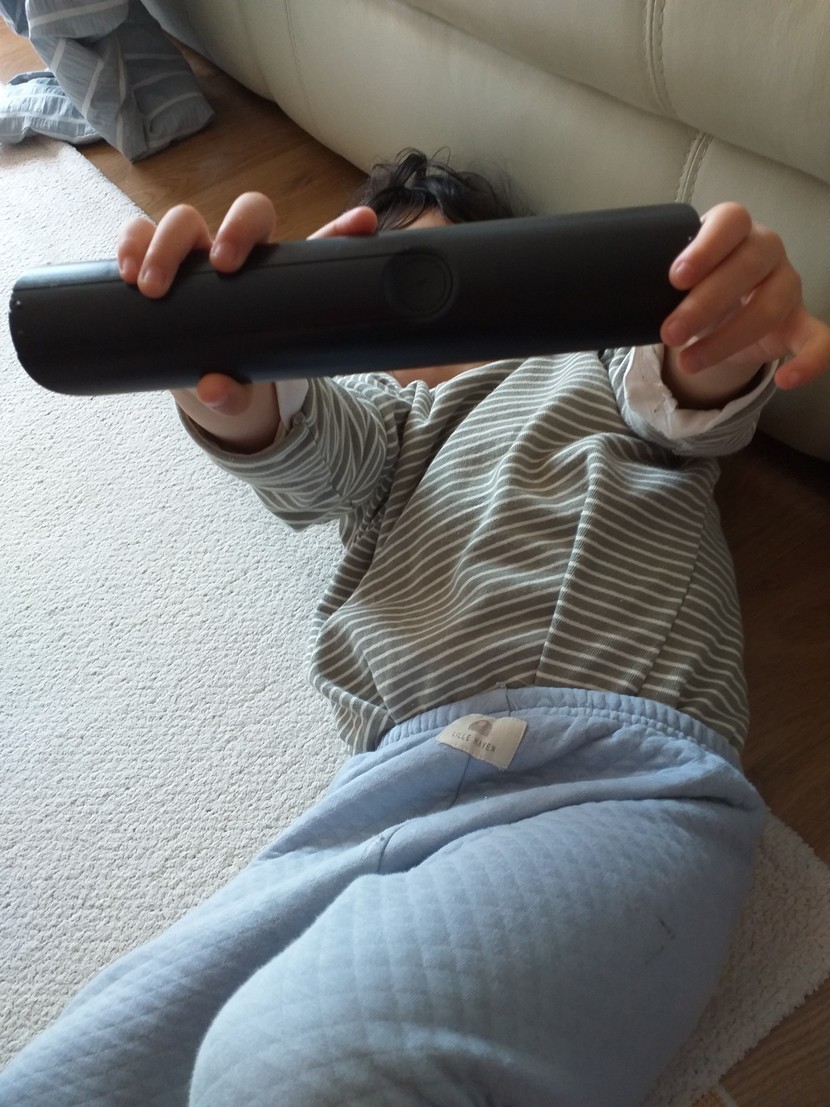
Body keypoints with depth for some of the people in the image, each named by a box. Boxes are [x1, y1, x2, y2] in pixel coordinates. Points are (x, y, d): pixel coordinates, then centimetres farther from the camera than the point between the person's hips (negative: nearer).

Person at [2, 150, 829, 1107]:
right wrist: (226, 393, -16)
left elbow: (684, 396, 4)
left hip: (617, 777, -2)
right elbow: (304, 447, 9)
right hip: (378, 796, 4)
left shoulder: (601, 353, 26)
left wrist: (723, 352, -23)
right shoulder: (378, 403, 32)